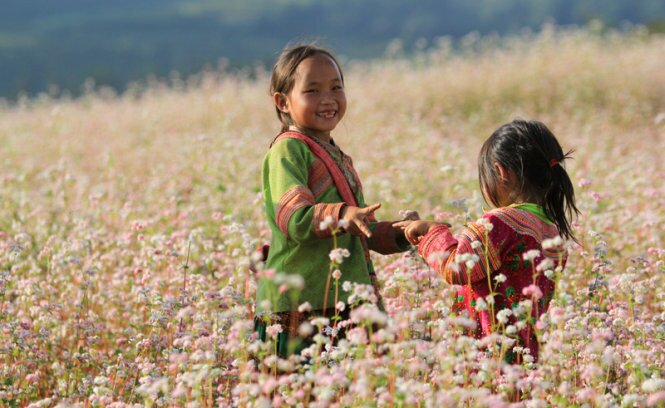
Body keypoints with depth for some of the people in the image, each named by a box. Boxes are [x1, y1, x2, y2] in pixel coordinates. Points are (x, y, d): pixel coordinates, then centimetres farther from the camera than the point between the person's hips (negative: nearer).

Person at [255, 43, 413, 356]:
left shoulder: (338, 157, 22)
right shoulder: (288, 149, -6)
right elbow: (293, 218, -21)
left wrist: (398, 233, 13)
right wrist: (341, 215, -37)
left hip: (344, 306, 8)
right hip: (297, 306, -8)